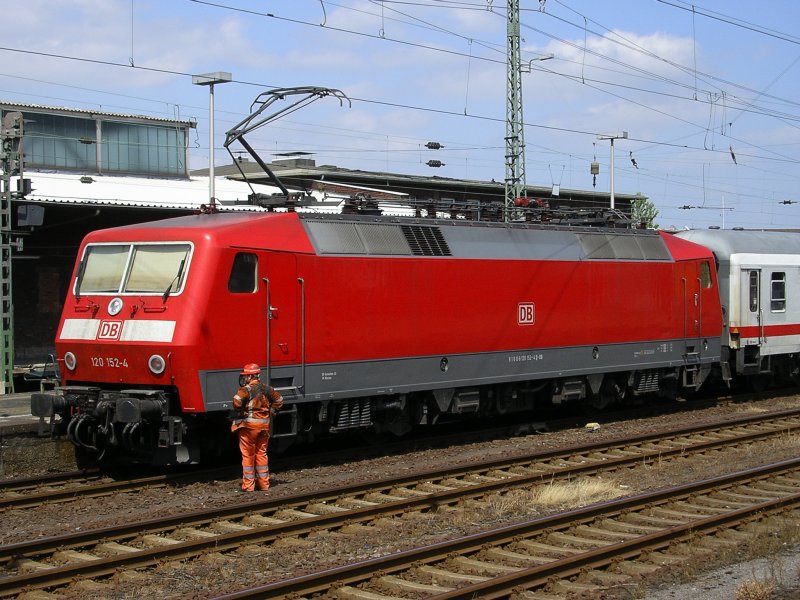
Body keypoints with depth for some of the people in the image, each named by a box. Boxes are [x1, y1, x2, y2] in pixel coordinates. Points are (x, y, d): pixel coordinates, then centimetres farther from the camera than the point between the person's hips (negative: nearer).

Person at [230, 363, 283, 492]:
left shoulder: (246, 389, -12)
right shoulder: (267, 388, 8)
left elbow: (237, 400, -29)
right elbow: (279, 400, 17)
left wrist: (239, 413, -13)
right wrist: (271, 412, 16)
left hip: (249, 424, -6)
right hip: (265, 424, 6)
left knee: (248, 455, 2)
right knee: (261, 453, 15)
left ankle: (248, 485, 4)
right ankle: (263, 483, 18)